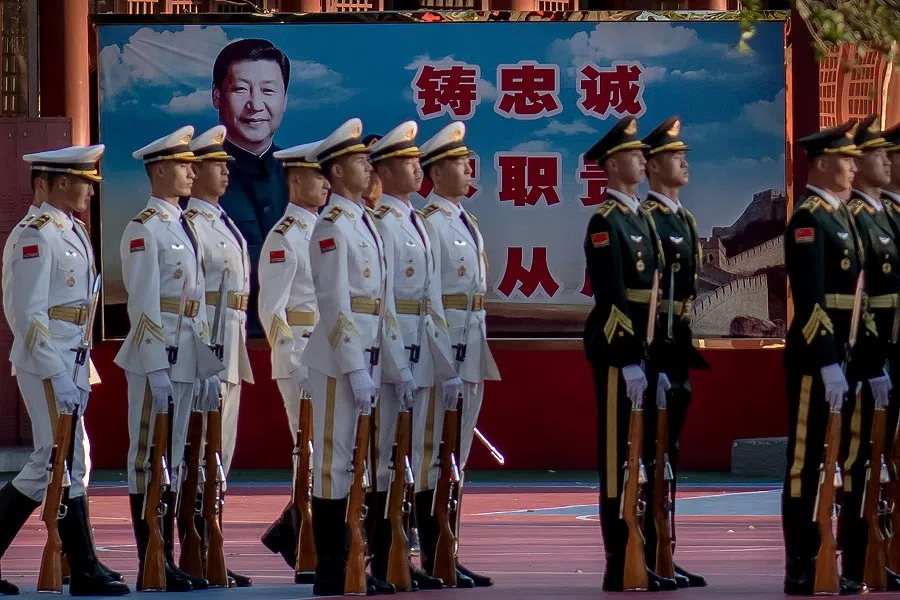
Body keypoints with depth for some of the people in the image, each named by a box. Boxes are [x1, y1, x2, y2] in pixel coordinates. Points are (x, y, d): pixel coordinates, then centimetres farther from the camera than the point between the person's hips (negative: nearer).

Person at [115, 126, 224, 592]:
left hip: (187, 358, 9)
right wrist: (157, 370, -19)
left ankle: (167, 563, 14)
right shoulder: (144, 229, -10)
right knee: (148, 457, -5)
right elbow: (144, 305, -15)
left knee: (173, 459, 10)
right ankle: (150, 570, -4)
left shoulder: (184, 228, 17)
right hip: (156, 355, -9)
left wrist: (208, 366, 16)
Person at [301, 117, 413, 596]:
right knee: (333, 462, -4)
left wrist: (398, 365, 13)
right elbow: (336, 305, -17)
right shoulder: (333, 225, -11)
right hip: (340, 361, -9)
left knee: (348, 462, 11)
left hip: (366, 358, 9)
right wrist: (356, 371, -20)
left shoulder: (364, 223, 16)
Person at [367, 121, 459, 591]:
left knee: (413, 460, 10)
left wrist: (446, 366, 18)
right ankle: (384, 565, -2)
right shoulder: (380, 223, -11)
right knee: (391, 457, -6)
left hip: (422, 355, 9)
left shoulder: (414, 221, 17)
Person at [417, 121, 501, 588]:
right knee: (437, 453, -7)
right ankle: (434, 562, -6)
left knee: (457, 457, 11)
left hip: (471, 354, 10)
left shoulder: (466, 222, 18)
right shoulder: (428, 223, -11)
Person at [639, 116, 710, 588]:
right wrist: (652, 351, -20)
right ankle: (650, 558, -7)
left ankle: (660, 555, 15)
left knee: (668, 450, 11)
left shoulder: (685, 219, 18)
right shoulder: (645, 219, -12)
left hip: (679, 349, 10)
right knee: (654, 452, -8)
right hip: (656, 344, -10)